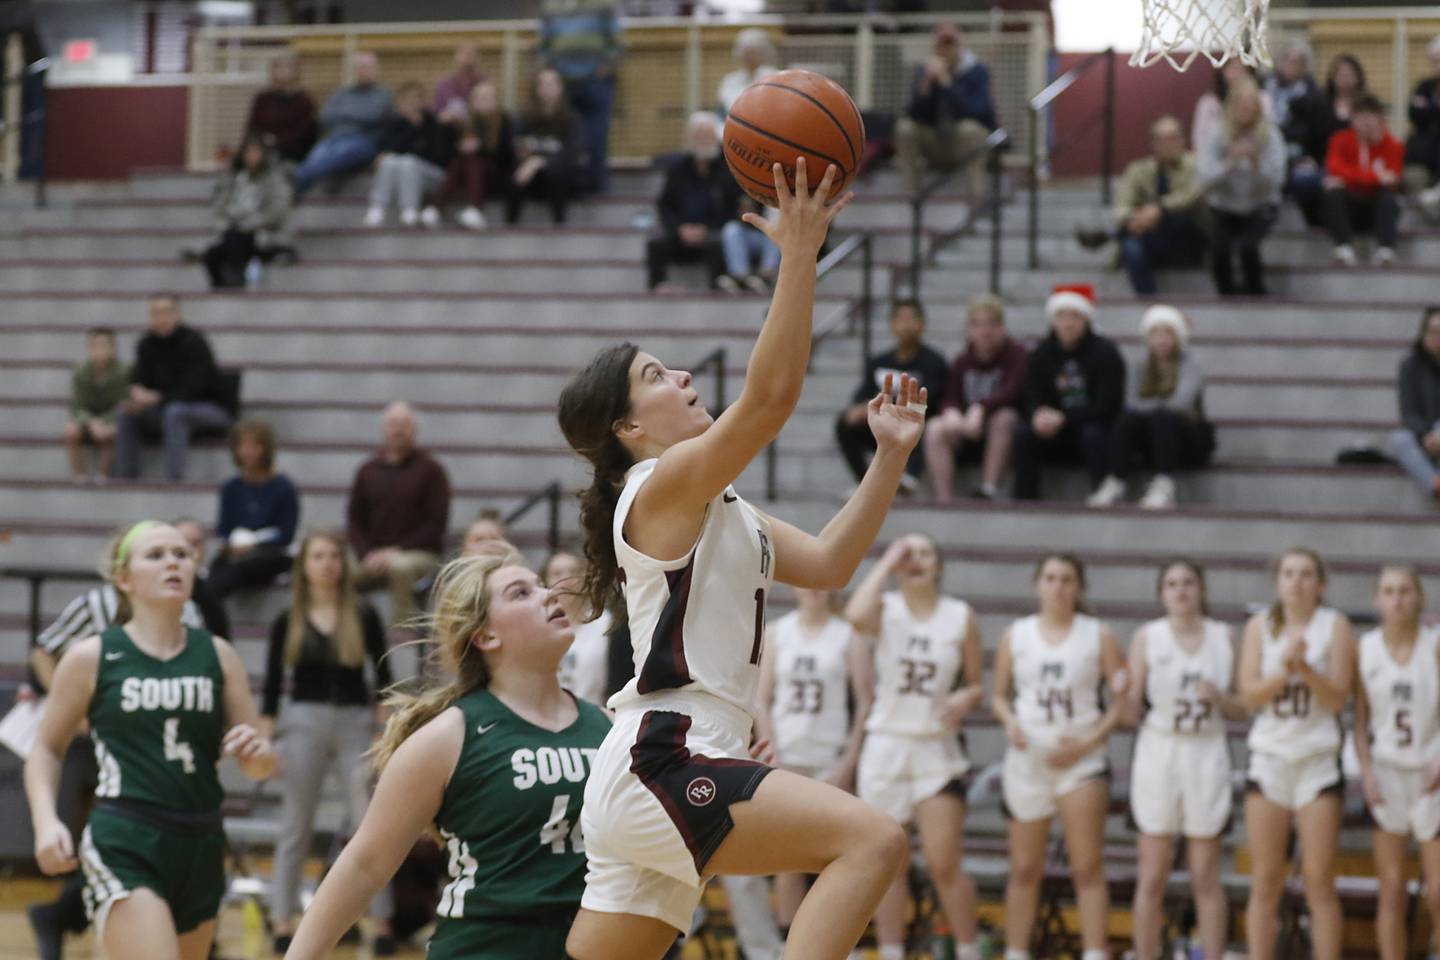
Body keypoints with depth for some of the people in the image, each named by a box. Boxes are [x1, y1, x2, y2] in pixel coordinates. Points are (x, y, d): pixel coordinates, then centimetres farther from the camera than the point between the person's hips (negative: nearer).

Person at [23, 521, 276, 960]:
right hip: (123, 847, -5)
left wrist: (256, 753, -13)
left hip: (201, 848, 5)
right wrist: (46, 821, -8)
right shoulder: (93, 657, 1)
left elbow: (259, 765, 11)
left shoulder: (217, 655, 9)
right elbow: (46, 749, 9)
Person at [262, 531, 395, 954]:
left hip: (355, 723, 0)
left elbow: (383, 679, 3)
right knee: (295, 828, 5)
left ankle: (382, 922, 3)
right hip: (304, 723, 0)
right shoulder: (287, 622, 3)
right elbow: (272, 686, 4)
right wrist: (265, 742, -2)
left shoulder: (363, 616, 2)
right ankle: (283, 922, 11)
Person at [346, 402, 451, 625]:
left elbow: (436, 524, -3)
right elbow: (354, 520, 11)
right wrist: (366, 554, -8)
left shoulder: (430, 469, 3)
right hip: (373, 555, 3)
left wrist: (398, 550, -13)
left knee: (400, 567, -39)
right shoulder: (368, 470, 13)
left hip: (419, 554, -3)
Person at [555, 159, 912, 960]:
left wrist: (891, 454, 11)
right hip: (660, 766, -10)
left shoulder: (717, 508, 22)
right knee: (872, 840, -21)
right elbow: (772, 393, -19)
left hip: (674, 770, 10)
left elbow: (828, 564, 19)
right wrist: (800, 255, -21)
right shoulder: (663, 485, -7)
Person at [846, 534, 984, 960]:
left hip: (937, 751, 0)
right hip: (886, 745, 0)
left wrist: (965, 699, -13)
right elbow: (856, 615, -28)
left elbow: (976, 685, 10)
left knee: (944, 865, -6)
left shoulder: (961, 617, 2)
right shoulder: (884, 610, -2)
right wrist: (886, 563, -18)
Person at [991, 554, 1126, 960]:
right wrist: (1010, 722, -10)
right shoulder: (1015, 635, 6)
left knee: (1088, 867, -10)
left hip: (1080, 760, -2)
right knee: (1025, 869, 7)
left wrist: (1089, 741, -12)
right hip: (1027, 759, 2)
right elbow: (1000, 695, 12)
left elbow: (1122, 700, -1)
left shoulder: (1099, 636, 1)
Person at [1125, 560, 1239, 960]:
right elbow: (1132, 708, 0)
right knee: (1152, 878, 1)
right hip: (1159, 751, -1)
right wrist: (1129, 694, -21)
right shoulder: (1147, 637, 1)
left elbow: (1240, 709, 9)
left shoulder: (1223, 638, 5)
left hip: (1207, 755, 1)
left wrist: (1218, 697, -11)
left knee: (1206, 878, 3)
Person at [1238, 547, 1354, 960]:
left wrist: (1305, 667, -21)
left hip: (1318, 761, -2)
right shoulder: (1260, 626, 5)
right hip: (1268, 759, 2)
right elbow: (1249, 695, -3)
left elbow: (1337, 698, -6)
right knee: (1265, 881, 3)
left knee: (1319, 882, -3)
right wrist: (1285, 669, -18)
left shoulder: (1334, 626, 0)